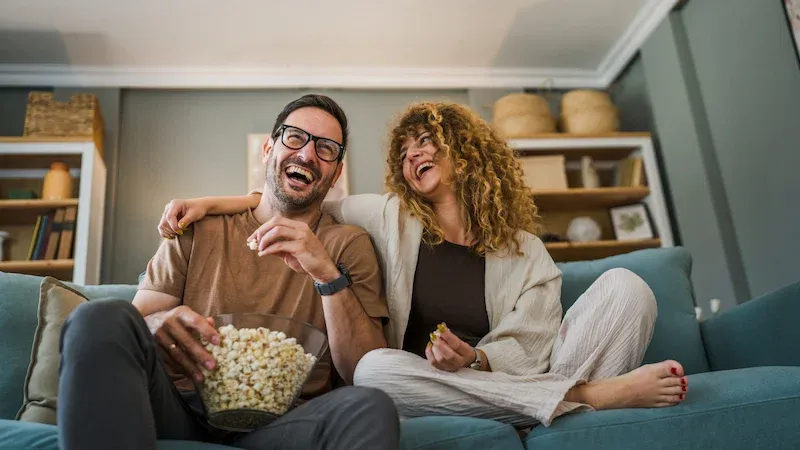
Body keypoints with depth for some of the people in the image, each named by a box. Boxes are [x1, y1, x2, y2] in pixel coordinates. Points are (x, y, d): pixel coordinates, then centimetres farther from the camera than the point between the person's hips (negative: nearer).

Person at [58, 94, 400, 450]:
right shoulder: (198, 229, 14)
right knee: (102, 319, -24)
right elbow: (137, 321, 9)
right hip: (181, 410, 3)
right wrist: (158, 326, -16)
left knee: (371, 408, -34)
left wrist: (328, 274, -13)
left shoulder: (349, 244, 9)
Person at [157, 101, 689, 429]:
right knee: (374, 369, -35)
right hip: (442, 403, 1)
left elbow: (527, 352, -2)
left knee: (624, 287, -16)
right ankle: (592, 394, -29)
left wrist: (473, 359, -23)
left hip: (515, 389, 0)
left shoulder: (526, 251, 7)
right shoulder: (392, 219, 9)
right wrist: (214, 202, -2)